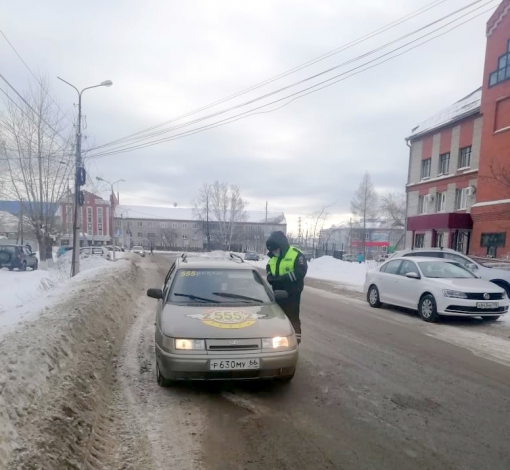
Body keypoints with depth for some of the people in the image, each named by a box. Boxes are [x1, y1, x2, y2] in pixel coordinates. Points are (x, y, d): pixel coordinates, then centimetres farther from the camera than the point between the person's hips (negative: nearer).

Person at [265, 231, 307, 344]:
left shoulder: (296, 255, -15)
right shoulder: (273, 257, 9)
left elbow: (300, 272, -24)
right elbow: (269, 268, 21)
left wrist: (281, 278, -26)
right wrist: (270, 277, -3)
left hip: (292, 293, -7)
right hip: (278, 292, 7)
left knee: (292, 316, 0)